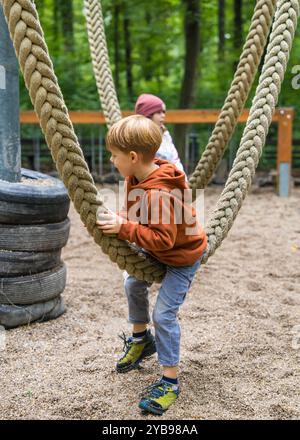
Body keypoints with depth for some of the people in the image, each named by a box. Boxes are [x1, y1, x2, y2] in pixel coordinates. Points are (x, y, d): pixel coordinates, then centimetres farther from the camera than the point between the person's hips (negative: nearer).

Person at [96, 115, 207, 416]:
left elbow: (163, 239, -39)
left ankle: (170, 381, 4)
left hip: (183, 255, -9)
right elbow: (138, 215, 7)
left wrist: (123, 228, -40)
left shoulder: (159, 193, -37)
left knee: (163, 314, -10)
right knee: (133, 284, 20)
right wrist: (119, 221, -12)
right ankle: (141, 339, 44)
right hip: (156, 249, 9)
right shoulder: (138, 176, -8)